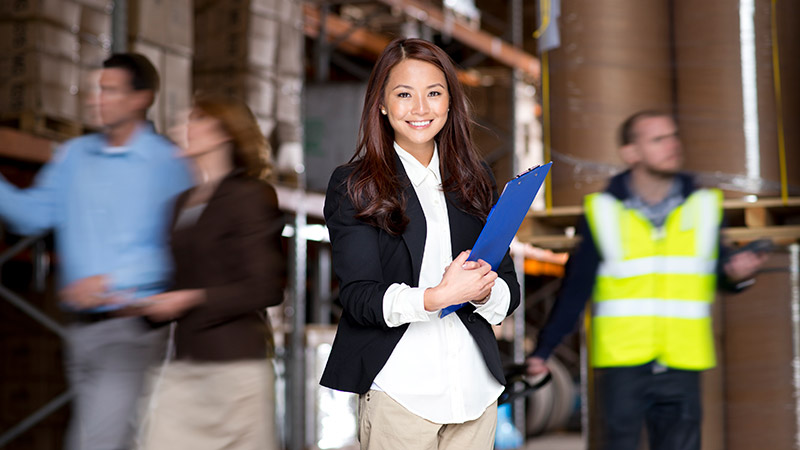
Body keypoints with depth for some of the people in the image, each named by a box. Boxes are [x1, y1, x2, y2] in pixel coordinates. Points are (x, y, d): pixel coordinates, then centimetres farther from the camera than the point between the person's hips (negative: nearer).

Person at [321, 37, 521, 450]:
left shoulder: (476, 180, 13)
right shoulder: (354, 185, -1)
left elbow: (509, 286, 10)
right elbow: (358, 296, -10)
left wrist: (482, 291, -13)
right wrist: (438, 296, -25)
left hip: (476, 384, 4)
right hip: (398, 387, -4)